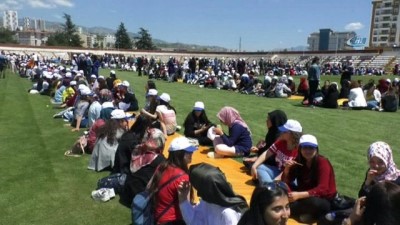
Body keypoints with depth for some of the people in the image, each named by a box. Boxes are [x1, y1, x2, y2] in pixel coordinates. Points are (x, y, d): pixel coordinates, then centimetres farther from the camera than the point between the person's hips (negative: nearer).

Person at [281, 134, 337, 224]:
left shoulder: (323, 162, -18)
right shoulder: (298, 161, -4)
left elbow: (322, 189, -29)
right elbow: (285, 183, -4)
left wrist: (299, 195, -40)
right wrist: (287, 169, -23)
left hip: (324, 200, -5)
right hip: (305, 195, 5)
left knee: (312, 202, -38)